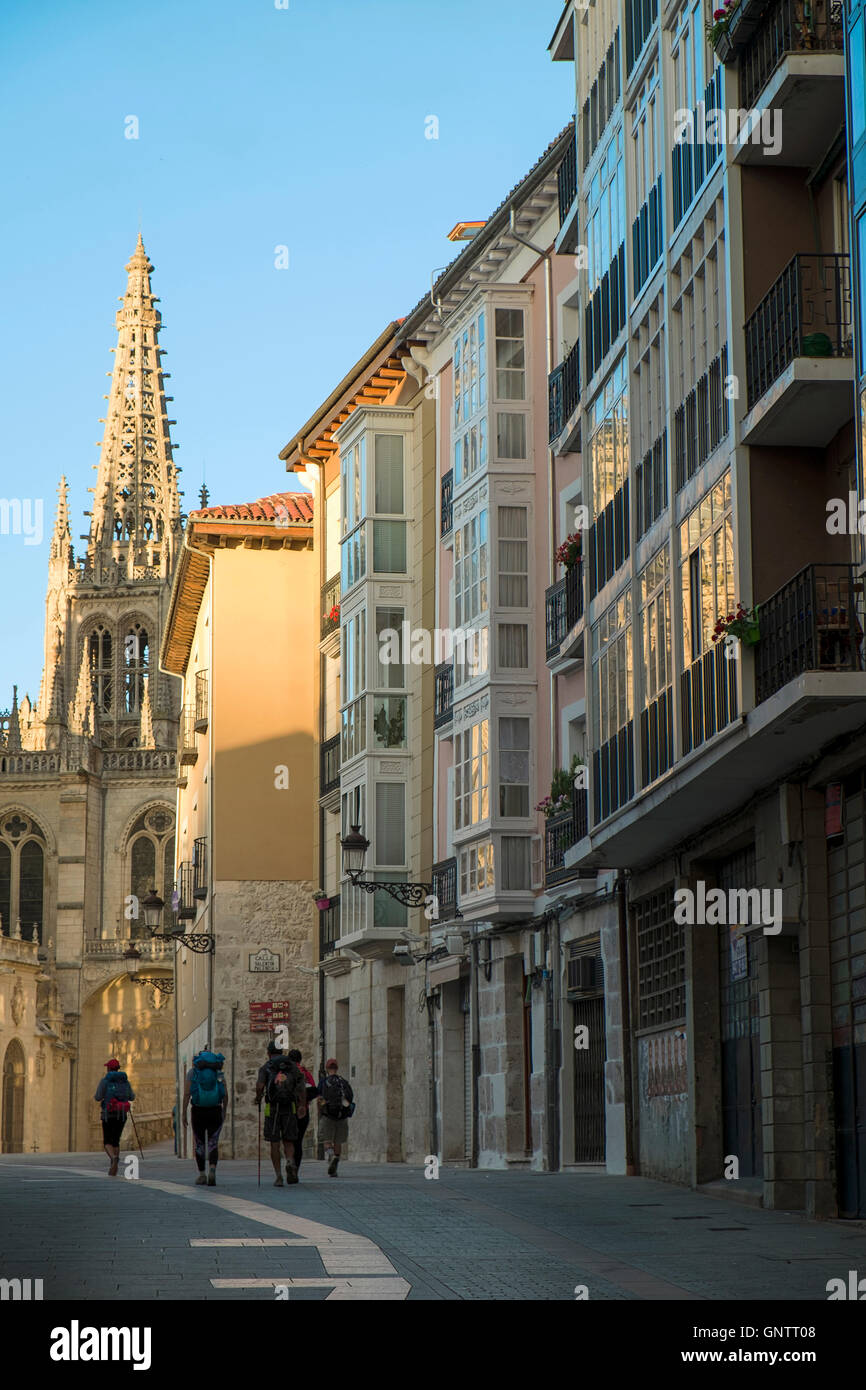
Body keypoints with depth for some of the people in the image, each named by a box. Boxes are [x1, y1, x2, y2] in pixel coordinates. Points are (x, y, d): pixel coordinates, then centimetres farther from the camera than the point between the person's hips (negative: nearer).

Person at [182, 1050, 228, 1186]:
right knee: (213, 1144, 4)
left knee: (199, 1144, 16)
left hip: (198, 1112, -1)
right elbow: (225, 1094, 3)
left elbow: (186, 1094, -6)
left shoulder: (192, 1071, 2)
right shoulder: (219, 1071, 6)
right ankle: (212, 1171, -19)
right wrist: (224, 1111, 16)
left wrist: (184, 1114, -4)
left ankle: (202, 1175, 18)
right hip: (215, 1112, 1)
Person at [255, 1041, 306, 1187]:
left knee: (274, 1144, 6)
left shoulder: (265, 1068, 2)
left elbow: (259, 1086, -15)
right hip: (290, 1108, 2)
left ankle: (279, 1176, 1)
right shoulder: (292, 1066, 10)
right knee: (288, 1142, 11)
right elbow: (302, 1086, -2)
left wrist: (258, 1099, 4)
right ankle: (290, 1163, -18)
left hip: (272, 1109, -2)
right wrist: (303, 1106, -5)